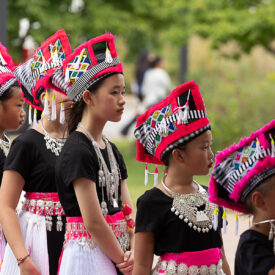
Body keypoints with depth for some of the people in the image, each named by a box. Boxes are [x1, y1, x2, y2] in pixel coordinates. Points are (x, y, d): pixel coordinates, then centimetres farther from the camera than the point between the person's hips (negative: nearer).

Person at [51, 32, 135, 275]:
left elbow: (127, 211, 10)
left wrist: (133, 253, -6)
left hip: (117, 253, 7)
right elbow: (93, 222, -16)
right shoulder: (77, 151, -13)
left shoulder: (112, 150, 13)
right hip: (88, 254, -7)